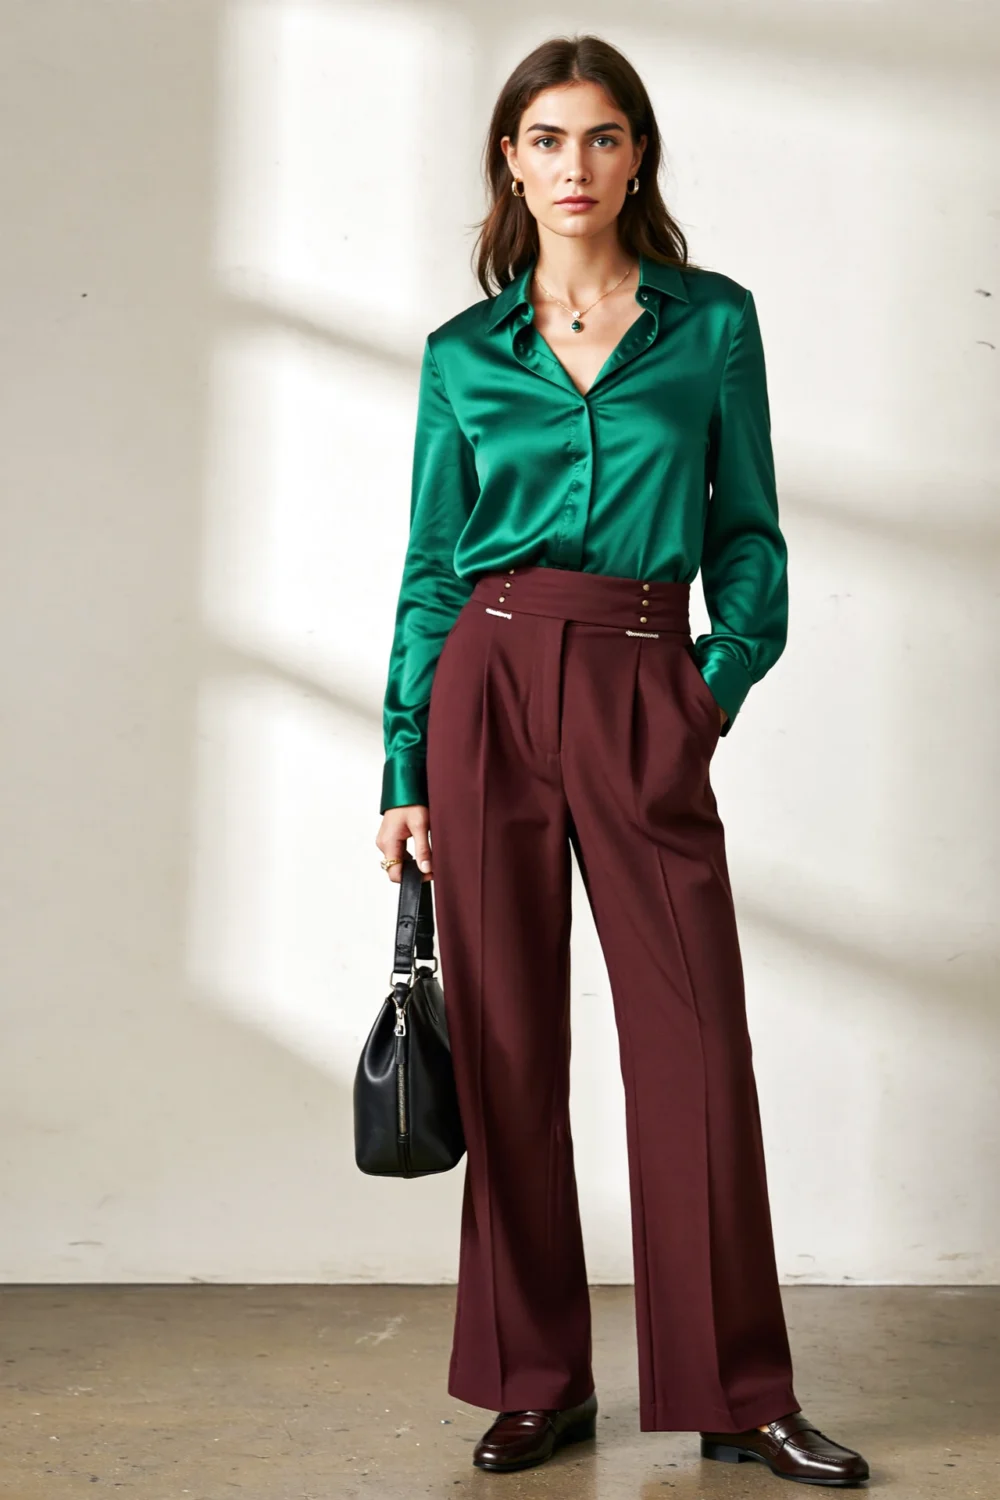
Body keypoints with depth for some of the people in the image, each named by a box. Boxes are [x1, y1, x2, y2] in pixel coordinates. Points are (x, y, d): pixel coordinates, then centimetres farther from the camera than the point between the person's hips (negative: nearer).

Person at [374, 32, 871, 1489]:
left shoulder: (713, 322, 7)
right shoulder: (465, 352, 9)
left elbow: (749, 535, 9)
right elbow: (431, 567, 8)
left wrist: (722, 681, -6)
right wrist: (406, 776, 2)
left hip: (644, 698, -1)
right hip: (489, 684, 1)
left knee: (695, 1039, -2)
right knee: (507, 1040, 4)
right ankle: (537, 1382, 18)